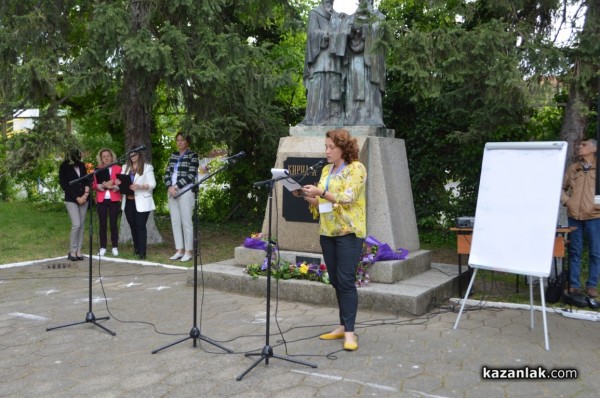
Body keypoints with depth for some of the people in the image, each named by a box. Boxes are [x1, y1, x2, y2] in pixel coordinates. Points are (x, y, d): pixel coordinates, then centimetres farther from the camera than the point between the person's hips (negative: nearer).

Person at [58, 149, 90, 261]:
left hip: (83, 199, 4)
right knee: (76, 224, -13)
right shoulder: (64, 168, -4)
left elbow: (87, 179, 11)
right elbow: (64, 185, -7)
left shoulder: (81, 165, 8)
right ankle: (72, 251, -1)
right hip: (71, 199, -4)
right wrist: (77, 198, -10)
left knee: (81, 225, 3)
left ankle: (78, 251, 9)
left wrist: (86, 193, -5)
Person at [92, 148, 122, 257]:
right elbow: (93, 185, 3)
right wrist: (100, 186, -16)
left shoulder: (118, 168, 6)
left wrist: (113, 186, -17)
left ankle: (115, 247, 5)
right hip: (101, 200, 1)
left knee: (113, 224, -2)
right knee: (102, 224, 0)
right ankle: (103, 248, 6)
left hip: (114, 200, -1)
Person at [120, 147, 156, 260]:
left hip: (142, 202, -5)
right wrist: (119, 184, -9)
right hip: (128, 202, 5)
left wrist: (140, 186, -26)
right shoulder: (125, 167, 16)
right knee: (133, 226, 10)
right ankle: (136, 249, 20)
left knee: (141, 226, -7)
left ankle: (142, 252, -5)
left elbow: (153, 184, -10)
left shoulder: (147, 167, -1)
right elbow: (121, 182, 15)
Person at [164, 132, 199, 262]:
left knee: (186, 221, -5)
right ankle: (179, 250, 13)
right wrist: (169, 187, -7)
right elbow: (167, 173, 11)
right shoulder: (173, 155, 16)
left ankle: (188, 251, 1)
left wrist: (176, 186, -14)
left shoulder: (192, 155, -2)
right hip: (172, 191, 6)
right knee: (175, 221, 6)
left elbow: (191, 175, -11)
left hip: (185, 191, -6)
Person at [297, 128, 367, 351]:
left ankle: (350, 331, -7)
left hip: (348, 232, -7)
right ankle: (343, 326, 18)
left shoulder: (356, 168, -5)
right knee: (335, 281, 9)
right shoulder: (326, 170, 15)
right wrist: (306, 196, -2)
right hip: (327, 232, 7)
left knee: (346, 280, -10)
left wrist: (321, 192, -25)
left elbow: (348, 199, -16)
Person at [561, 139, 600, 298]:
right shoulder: (572, 168, 10)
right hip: (574, 216, 3)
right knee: (574, 251, 7)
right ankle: (573, 285, 14)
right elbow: (561, 187, 18)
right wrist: (566, 201, 3)